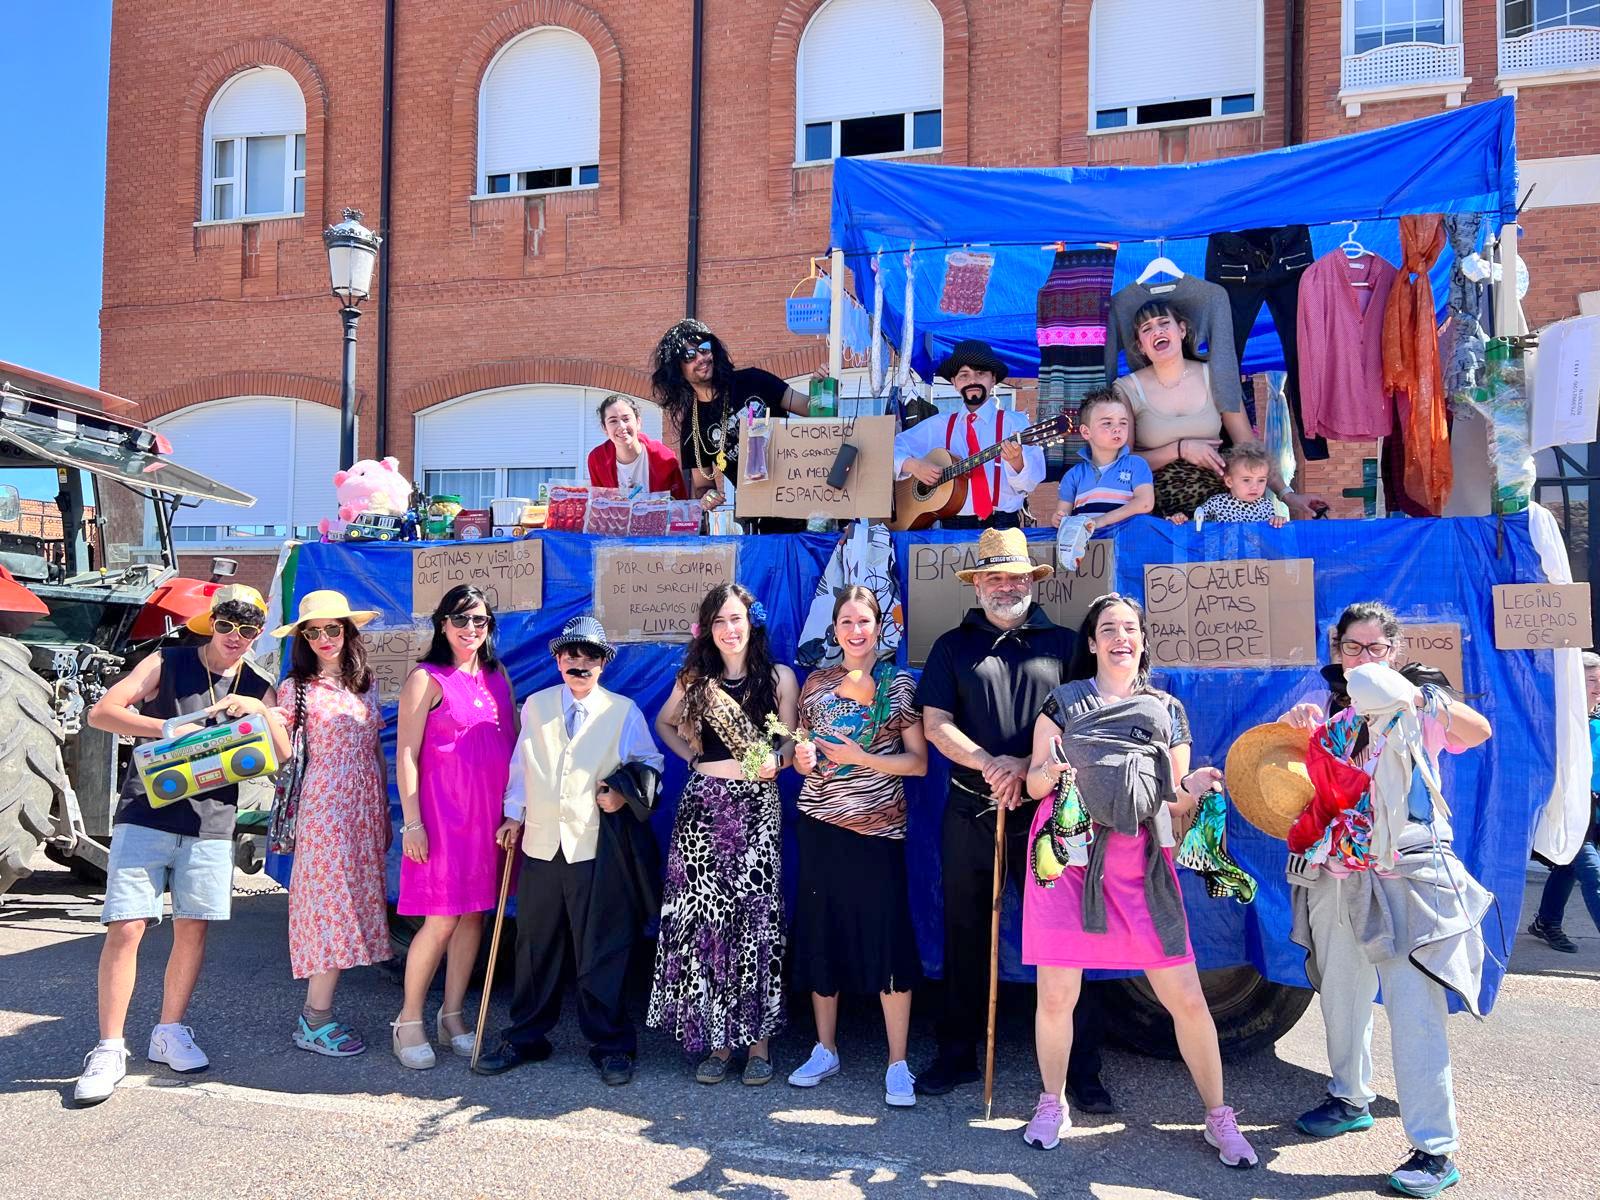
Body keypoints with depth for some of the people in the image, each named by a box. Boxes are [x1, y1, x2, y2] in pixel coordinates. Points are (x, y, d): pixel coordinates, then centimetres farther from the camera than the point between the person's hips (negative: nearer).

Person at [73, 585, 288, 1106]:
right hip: (145, 817, -3)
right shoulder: (167, 664, 1)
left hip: (211, 825, 3)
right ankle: (109, 1050, 2)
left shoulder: (258, 690, 10)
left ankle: (170, 1033, 24)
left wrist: (260, 709, -17)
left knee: (192, 928, 7)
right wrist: (168, 728, -22)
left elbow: (283, 752, 0)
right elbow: (101, 712, -9)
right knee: (125, 929, -7)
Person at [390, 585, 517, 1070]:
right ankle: (409, 1021, 11)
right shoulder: (426, 679, -5)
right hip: (442, 811, -5)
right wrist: (411, 821, -13)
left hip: (490, 812, 6)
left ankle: (452, 1016, 21)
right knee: (441, 920, -5)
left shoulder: (497, 677, 12)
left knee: (474, 914, 9)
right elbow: (406, 754, -8)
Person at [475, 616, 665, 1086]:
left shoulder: (624, 711, 3)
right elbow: (521, 765, 16)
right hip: (541, 841, 3)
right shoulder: (535, 706, 9)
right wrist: (515, 814, 12)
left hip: (597, 846, -3)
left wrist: (625, 792, -6)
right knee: (534, 945, 11)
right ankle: (525, 1038, 25)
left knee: (601, 950, 2)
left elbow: (649, 764, 10)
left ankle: (610, 1046, 14)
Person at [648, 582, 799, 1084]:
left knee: (756, 916, -5)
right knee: (703, 916, 1)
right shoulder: (694, 679, 10)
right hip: (703, 803, 2)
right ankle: (716, 1038, 12)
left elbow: (791, 742, 5)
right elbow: (664, 724, 24)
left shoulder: (779, 677, 4)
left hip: (757, 804, -2)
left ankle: (758, 1038, 5)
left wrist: (776, 760, -16)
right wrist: (691, 755, 9)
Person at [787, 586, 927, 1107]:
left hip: (878, 829, -3)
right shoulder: (816, 683, 8)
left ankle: (898, 1064, 8)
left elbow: (919, 761, -3)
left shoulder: (900, 686, 0)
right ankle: (825, 1050, 24)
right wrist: (802, 758, -8)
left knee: (889, 940, -4)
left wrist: (860, 757, -14)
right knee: (820, 935, 8)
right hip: (820, 824, 3)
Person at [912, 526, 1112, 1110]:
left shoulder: (1063, 644, 8)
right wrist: (990, 764, -13)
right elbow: (935, 723, 1)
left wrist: (1025, 765, -13)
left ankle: (1080, 1070, 8)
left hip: (1047, 808, -1)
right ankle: (956, 1055, 23)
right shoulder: (953, 646, 11)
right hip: (970, 812, 2)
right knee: (965, 935, 10)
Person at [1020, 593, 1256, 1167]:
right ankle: (1051, 1104, 24)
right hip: (1068, 852, -1)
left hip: (1140, 860, 1)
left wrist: (1193, 792, -7)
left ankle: (1218, 1118, 19)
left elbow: (1175, 806, 15)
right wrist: (1050, 770, -13)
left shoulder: (1167, 710, 14)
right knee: (1056, 993, 0)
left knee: (1186, 997, 0)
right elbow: (1034, 783, 9)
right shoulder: (1063, 701, 9)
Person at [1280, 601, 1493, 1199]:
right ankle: (1350, 1099, 36)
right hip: (1337, 873, 5)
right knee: (1341, 992, 16)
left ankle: (1435, 1149, -5)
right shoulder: (1328, 709, 11)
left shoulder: (1420, 699, -1)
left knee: (1413, 1005, -11)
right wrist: (1291, 725, -13)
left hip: (1407, 872, -5)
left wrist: (1420, 697, -39)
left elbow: (1478, 732, -20)